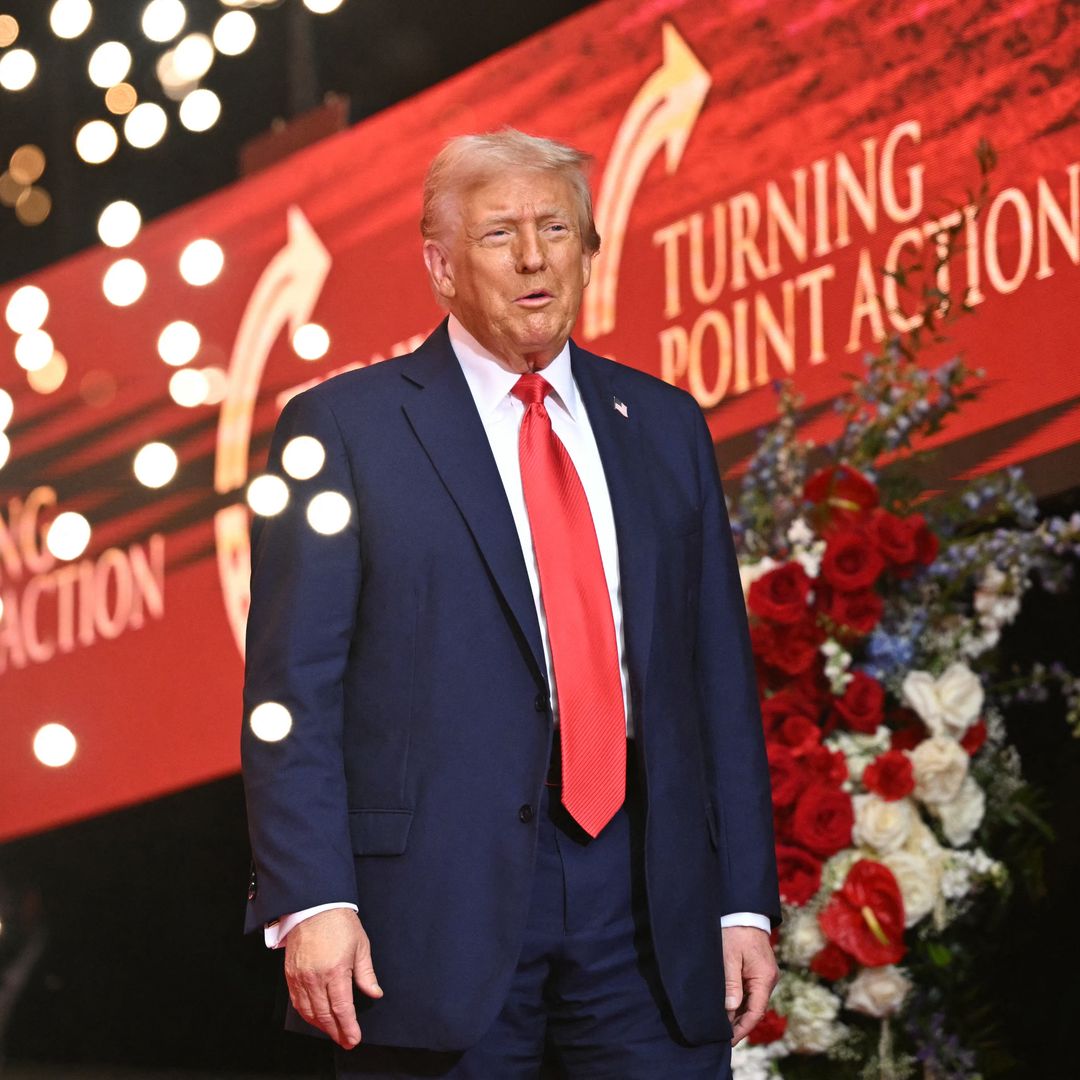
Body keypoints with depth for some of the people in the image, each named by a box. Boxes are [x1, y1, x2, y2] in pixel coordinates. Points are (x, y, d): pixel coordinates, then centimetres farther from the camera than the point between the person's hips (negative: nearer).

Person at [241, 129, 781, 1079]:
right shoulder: (342, 428, 2)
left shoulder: (664, 426, 14)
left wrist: (746, 901, 8)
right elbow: (293, 688, -3)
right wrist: (312, 901, -14)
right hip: (440, 903, -3)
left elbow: (720, 670, 13)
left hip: (652, 897, 3)